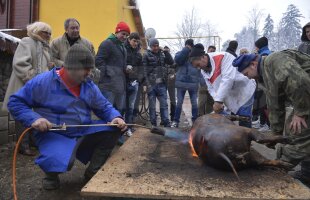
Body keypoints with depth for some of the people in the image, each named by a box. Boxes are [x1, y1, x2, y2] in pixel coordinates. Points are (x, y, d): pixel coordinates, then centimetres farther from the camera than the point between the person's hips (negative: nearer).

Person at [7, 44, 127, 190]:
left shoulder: (89, 86, 3)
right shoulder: (42, 82, -12)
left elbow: (104, 107, 9)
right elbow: (15, 102, -6)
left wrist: (115, 117, -14)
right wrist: (33, 118, -23)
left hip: (84, 132, 6)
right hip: (53, 134, -5)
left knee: (113, 129, -11)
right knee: (61, 160, -37)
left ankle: (93, 172, 9)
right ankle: (51, 174, 7)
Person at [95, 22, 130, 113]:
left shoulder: (122, 46, 22)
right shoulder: (107, 43, -6)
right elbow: (99, 61, -15)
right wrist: (106, 75, -19)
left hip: (120, 85, 9)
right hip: (109, 85, -9)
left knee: (120, 109, 14)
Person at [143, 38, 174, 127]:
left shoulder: (162, 54, 12)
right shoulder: (147, 55, -1)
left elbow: (171, 62, 6)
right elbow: (144, 70, -8)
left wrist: (166, 52, -4)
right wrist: (146, 84, -15)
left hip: (162, 84, 4)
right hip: (151, 84, -3)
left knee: (164, 104, 4)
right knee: (152, 106, 4)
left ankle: (167, 124, 9)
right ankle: (153, 125, 13)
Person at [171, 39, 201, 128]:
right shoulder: (180, 53, 5)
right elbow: (177, 60, -18)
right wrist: (186, 50, -17)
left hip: (193, 83, 0)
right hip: (181, 82, 0)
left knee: (194, 103, 10)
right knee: (179, 102, 6)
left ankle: (195, 121, 22)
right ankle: (176, 121, 14)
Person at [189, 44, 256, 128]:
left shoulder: (223, 57, -23)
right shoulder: (204, 71, -1)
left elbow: (228, 78, -33)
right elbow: (211, 88, -4)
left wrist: (218, 100, -36)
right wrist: (217, 101, -24)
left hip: (244, 90, -6)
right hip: (231, 96, 7)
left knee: (244, 121, -6)